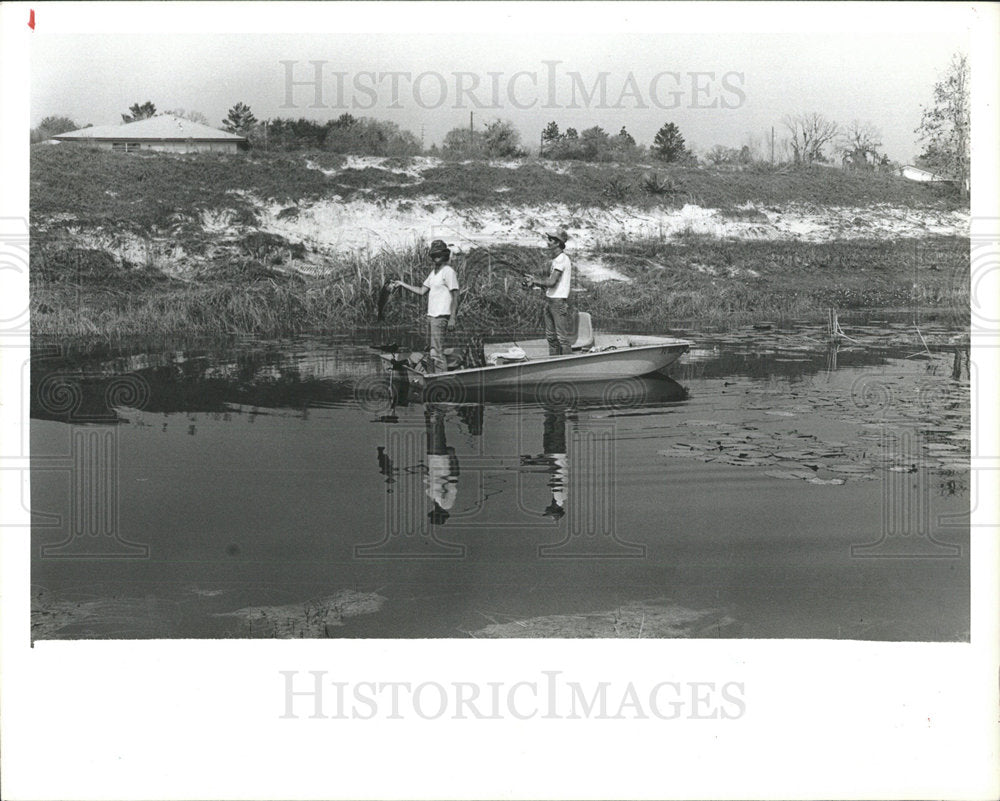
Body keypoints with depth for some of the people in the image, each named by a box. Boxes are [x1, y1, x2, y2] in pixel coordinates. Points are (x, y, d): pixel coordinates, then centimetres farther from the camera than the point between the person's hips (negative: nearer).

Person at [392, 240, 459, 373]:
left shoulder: (448, 272, -8)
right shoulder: (434, 272, 18)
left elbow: (455, 296, -12)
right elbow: (421, 291, 19)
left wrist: (452, 318, -19)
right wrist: (402, 284, 15)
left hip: (441, 316, -9)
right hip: (431, 315, 9)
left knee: (437, 352, -12)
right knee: (433, 351, 10)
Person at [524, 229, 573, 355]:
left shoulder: (562, 259, -14)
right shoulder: (556, 259, 17)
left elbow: (551, 282, -20)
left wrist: (535, 281, -6)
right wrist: (534, 281, 5)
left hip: (559, 302, -10)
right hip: (549, 300, 10)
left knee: (562, 336, -7)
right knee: (551, 336, 12)